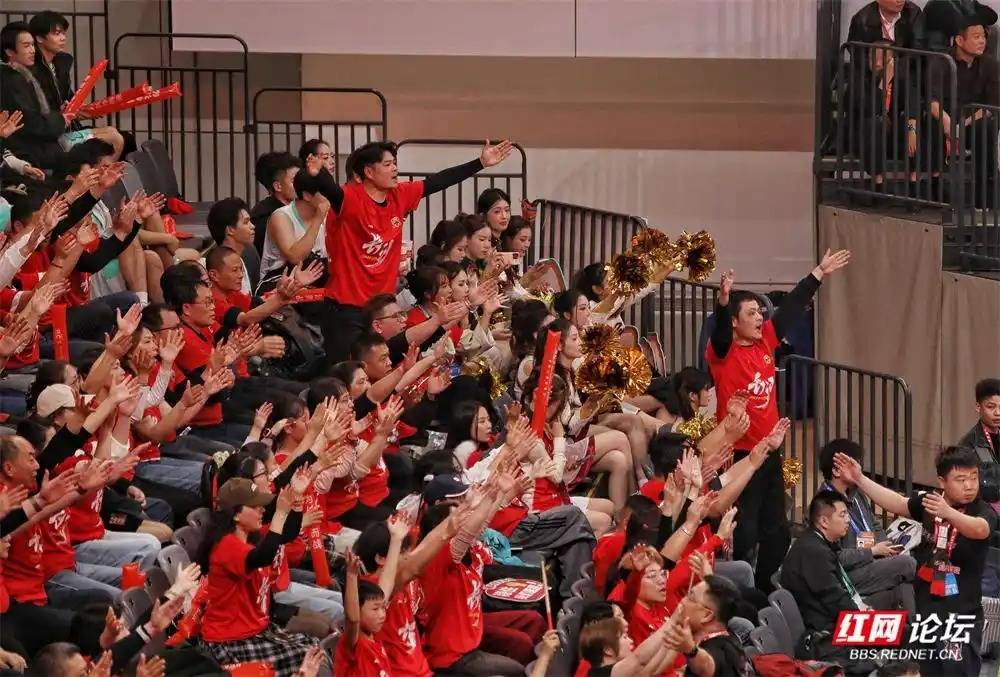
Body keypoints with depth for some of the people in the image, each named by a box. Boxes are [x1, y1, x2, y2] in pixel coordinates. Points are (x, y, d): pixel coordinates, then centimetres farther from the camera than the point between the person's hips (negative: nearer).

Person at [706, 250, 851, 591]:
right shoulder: (723, 353, -11)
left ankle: (768, 591, 26)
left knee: (776, 531, 14)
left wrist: (819, 273, 24)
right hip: (740, 453, -8)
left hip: (769, 451, 8)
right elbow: (720, 331, -32)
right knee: (743, 534, -9)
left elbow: (792, 308, 16)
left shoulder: (765, 342, 7)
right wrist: (723, 300, -52)